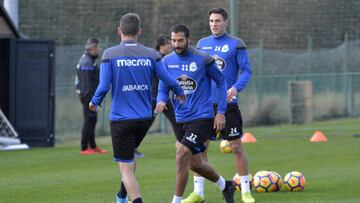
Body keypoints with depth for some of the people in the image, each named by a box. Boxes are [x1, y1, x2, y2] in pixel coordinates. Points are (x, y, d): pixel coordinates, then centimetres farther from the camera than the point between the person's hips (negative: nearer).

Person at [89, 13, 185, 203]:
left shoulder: (110, 54, -8)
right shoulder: (150, 54, 0)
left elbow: (104, 86, -12)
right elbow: (169, 81, 0)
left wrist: (94, 102, 9)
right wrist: (180, 93, 22)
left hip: (121, 119, -4)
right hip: (144, 117, 4)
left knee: (126, 168, 0)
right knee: (130, 156, 29)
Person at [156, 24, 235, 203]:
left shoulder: (203, 60, -10)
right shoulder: (167, 61, 1)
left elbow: (221, 81, 2)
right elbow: (163, 89, 7)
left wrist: (221, 112, -2)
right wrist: (161, 101, -17)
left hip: (202, 118, -6)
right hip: (181, 119, 6)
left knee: (181, 156, -21)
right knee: (195, 164, 17)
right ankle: (225, 186, 42)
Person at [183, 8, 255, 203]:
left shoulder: (236, 44, -2)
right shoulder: (202, 44, 12)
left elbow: (246, 71, -5)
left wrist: (236, 87, -22)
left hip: (227, 104, -4)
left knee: (236, 146, -2)